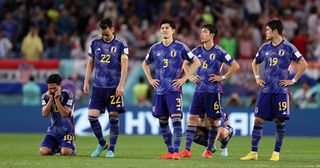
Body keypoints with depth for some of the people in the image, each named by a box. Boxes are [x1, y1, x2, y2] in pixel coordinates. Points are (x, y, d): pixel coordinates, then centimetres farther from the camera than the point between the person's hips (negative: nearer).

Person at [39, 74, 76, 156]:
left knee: (66, 152, -28)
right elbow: (45, 114, -12)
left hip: (66, 130, -3)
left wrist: (56, 99, -22)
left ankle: (72, 147, 11)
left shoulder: (67, 94, -9)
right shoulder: (45, 96, 1)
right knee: (43, 151, -20)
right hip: (52, 131, 3)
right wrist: (51, 99, -17)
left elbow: (65, 114, -18)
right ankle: (56, 148, 16)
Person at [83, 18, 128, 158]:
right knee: (92, 116, -5)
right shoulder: (95, 43, 8)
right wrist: (86, 82, 8)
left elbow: (124, 65, -7)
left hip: (114, 87, -3)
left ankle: (111, 149, 9)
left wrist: (121, 85, -15)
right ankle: (102, 144, 15)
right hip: (98, 87, 3)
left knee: (113, 118, -2)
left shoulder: (120, 44, -3)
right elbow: (90, 63, 14)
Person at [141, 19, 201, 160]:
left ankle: (176, 151, -14)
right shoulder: (155, 48, 10)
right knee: (162, 121, 6)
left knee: (176, 119, -14)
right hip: (159, 90, 5)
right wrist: (150, 79, 12)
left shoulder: (180, 47, -2)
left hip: (174, 90, -5)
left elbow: (196, 62, 1)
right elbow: (145, 64, 26)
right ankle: (170, 151, 15)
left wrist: (184, 78, -5)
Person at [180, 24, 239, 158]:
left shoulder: (219, 52, -6)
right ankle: (187, 150, -6)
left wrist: (222, 77, -8)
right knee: (192, 117, -4)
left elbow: (235, 66, -5)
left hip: (213, 90, -4)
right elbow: (186, 63, 24)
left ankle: (209, 150, 14)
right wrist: (190, 77, 10)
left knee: (213, 120, 3)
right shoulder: (197, 51, 7)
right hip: (199, 90, 4)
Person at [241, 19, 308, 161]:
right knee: (258, 119, -2)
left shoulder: (288, 47, -3)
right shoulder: (265, 47, 11)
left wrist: (293, 80, -5)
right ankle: (253, 152, 2)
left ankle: (276, 153, 6)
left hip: (280, 91, -4)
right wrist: (257, 77, 13)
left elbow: (303, 64, -2)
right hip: (265, 90, 4)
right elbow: (255, 63, 27)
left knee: (279, 121, -2)